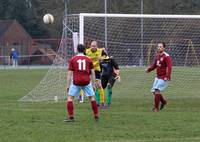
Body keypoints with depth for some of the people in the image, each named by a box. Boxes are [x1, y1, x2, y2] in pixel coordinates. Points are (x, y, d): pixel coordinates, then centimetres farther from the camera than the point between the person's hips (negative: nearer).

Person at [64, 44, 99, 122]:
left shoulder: (72, 60, 4)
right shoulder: (88, 60, 8)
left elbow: (69, 73, 1)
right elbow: (93, 73, 8)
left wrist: (67, 85, 4)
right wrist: (93, 84, 15)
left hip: (76, 81, -2)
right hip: (86, 81, 2)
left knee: (70, 97, 8)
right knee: (92, 97, 16)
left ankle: (71, 117, -1)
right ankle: (96, 116, 16)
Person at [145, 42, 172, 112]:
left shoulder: (166, 57, -16)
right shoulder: (157, 55, 9)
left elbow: (169, 67, -22)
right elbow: (154, 65, 18)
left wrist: (167, 77, -32)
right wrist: (148, 69, 0)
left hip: (164, 78, -8)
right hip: (158, 77, 8)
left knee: (157, 90, -16)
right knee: (154, 91, 8)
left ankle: (156, 108, -8)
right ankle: (163, 102, 31)